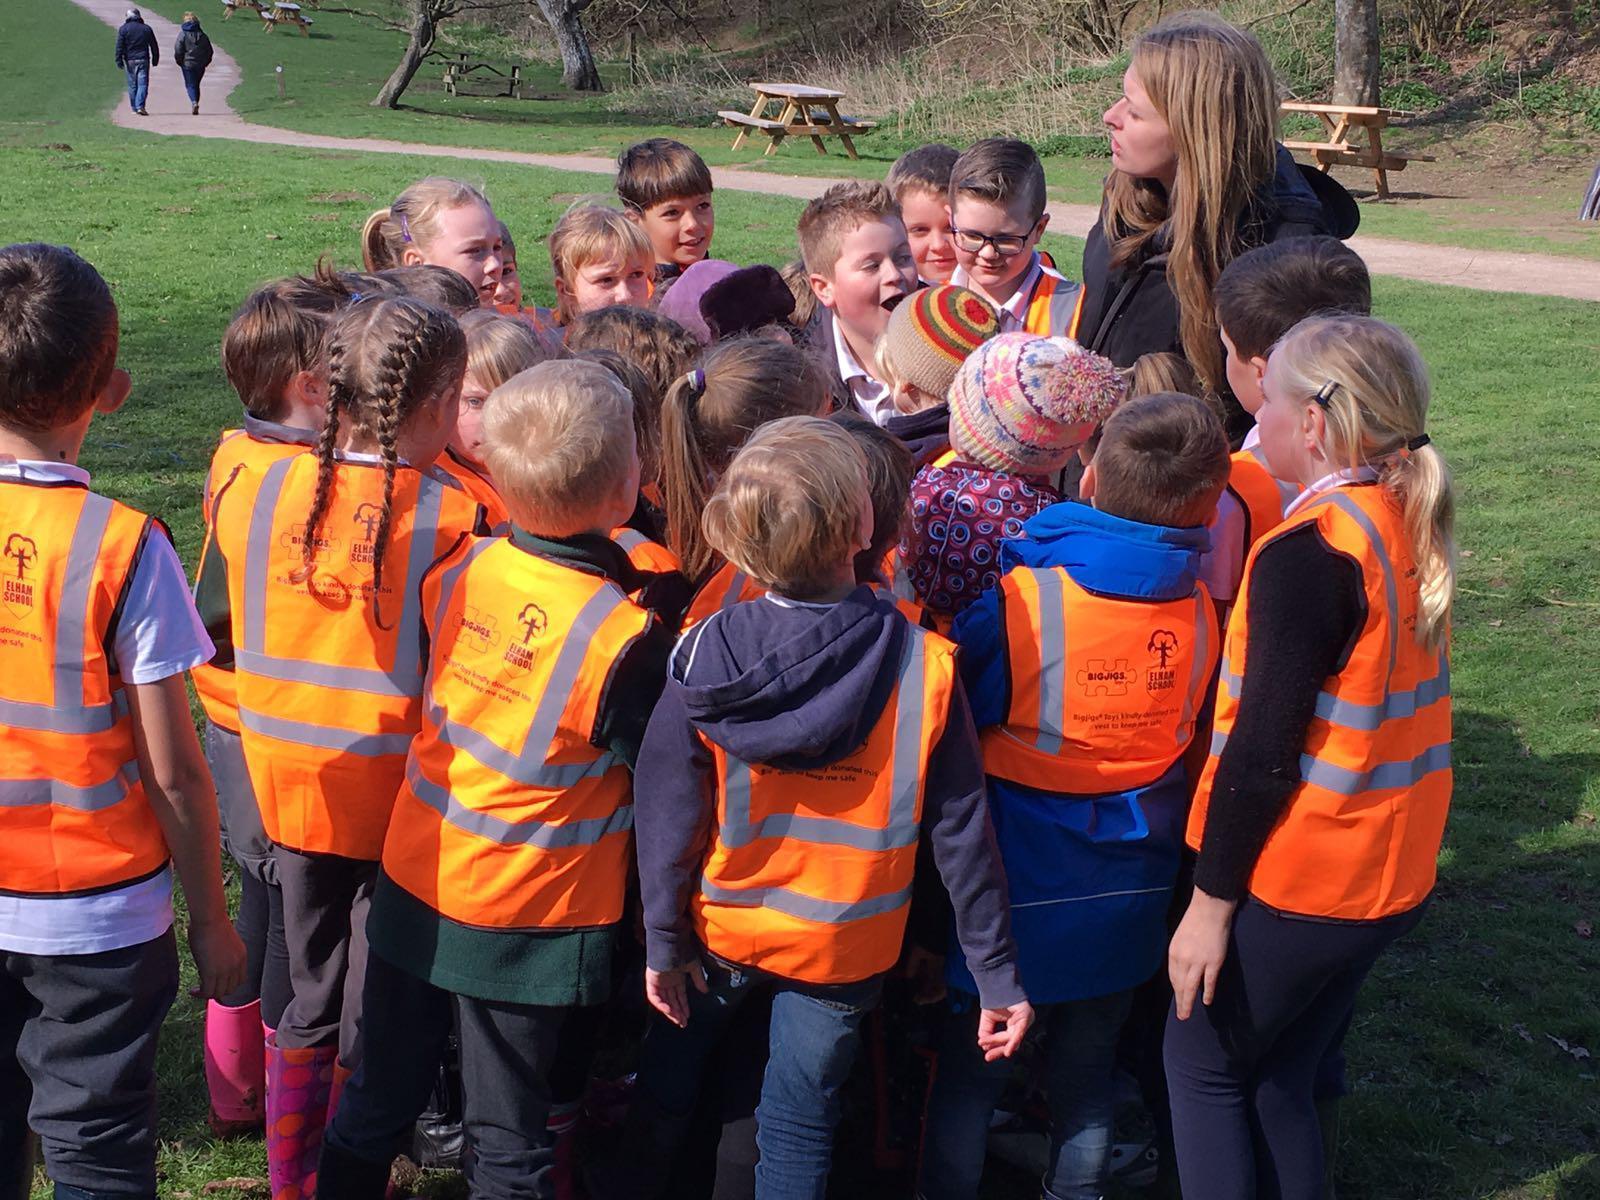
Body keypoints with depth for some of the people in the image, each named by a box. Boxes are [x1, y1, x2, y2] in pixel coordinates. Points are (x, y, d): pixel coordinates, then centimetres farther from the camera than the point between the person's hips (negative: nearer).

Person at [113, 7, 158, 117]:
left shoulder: (123, 29, 1)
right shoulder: (146, 28, 7)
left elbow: (119, 46, -4)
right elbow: (154, 46, 11)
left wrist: (119, 60, -2)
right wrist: (155, 60, 18)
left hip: (130, 60, 0)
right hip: (143, 60, 0)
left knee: (132, 84, 9)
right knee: (143, 83, -5)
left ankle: (134, 107, 14)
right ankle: (140, 106, -20)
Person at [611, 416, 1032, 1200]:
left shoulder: (704, 655, -20)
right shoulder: (925, 668, -21)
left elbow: (667, 810, -13)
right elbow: (961, 832, -14)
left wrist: (663, 940, -1)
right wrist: (996, 971, -5)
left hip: (720, 927, 1)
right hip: (842, 945, 0)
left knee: (663, 1087, 25)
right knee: (799, 1126, 16)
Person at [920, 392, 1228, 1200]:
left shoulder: (1022, 600, -23)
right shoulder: (1201, 610, -11)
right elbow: (1190, 733, 4)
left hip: (1017, 883, -3)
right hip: (1129, 890, 4)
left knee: (969, 1065, 14)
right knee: (1088, 1070, 21)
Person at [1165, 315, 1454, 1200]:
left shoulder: (1311, 551, -22)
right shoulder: (1408, 526, 4)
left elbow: (1263, 753, -21)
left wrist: (1212, 900, -14)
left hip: (1294, 884, -7)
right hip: (1392, 873, 8)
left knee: (1203, 1064, 12)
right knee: (1279, 1083, 19)